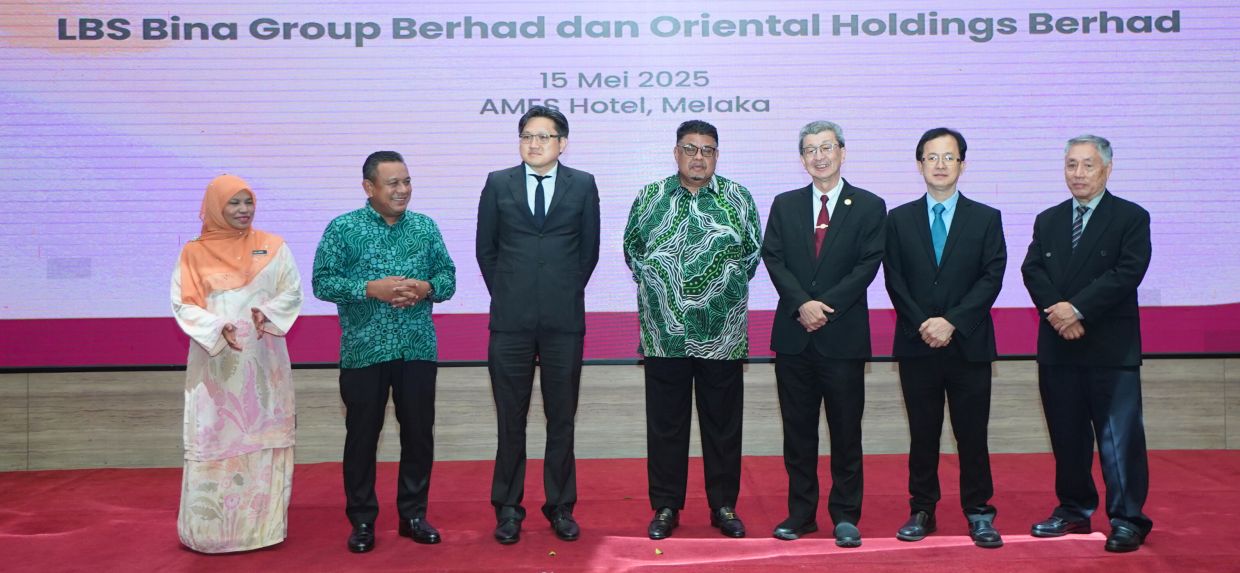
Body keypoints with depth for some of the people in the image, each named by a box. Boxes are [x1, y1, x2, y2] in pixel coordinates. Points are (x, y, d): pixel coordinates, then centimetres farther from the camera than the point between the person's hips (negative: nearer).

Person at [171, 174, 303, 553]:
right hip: (215, 363, -1)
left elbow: (293, 293, 3)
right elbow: (183, 304, -2)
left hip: (263, 362, 1)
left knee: (263, 436, 5)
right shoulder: (194, 253, 3)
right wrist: (218, 328, -18)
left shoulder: (273, 247, 6)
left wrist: (268, 314, -16)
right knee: (214, 440, 1)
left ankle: (264, 522, 14)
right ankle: (210, 528, 10)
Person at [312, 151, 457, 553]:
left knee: (419, 433, 8)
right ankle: (362, 520, 18)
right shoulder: (342, 228, -2)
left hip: (418, 351, 3)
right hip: (364, 352, -3)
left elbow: (448, 277, 8)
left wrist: (425, 288, -13)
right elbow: (322, 282, -7)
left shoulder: (426, 227, 7)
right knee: (362, 435, 5)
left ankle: (413, 514, 22)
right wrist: (371, 289, -19)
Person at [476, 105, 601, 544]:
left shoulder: (583, 185, 5)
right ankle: (508, 508, 18)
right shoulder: (498, 184, 7)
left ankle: (560, 507, 20)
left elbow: (589, 250, 9)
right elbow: (485, 249, 11)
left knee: (562, 418, 8)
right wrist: (508, 295, 9)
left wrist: (564, 294, 9)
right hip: (511, 321, 0)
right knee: (510, 419, 7)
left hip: (564, 319, 0)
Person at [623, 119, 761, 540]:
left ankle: (724, 506, 21)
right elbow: (632, 249, 11)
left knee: (723, 425, 8)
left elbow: (752, 253, 7)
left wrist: (726, 287, 6)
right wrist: (657, 289, 8)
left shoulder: (738, 199, 3)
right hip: (664, 335, 1)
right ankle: (666, 507, 19)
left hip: (723, 335, 0)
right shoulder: (649, 198, 5)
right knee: (665, 425, 7)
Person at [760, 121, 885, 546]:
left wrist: (825, 305, -14)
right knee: (798, 430, 8)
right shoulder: (785, 205, 11)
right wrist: (802, 304, -14)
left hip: (843, 335, -2)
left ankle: (845, 516, 14)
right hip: (793, 336, 2)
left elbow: (868, 264, -5)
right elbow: (774, 259, 1)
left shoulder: (869, 207, 4)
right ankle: (801, 512, 18)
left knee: (846, 431, 4)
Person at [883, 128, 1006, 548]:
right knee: (922, 433, 8)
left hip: (969, 344, -1)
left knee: (972, 433, 4)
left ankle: (978, 512, 14)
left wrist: (951, 321, -14)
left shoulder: (986, 218, 5)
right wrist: (923, 324, -11)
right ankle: (921, 511, 17)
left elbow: (991, 278, -4)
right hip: (916, 344, 1)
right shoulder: (899, 219, 8)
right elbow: (895, 280, 2)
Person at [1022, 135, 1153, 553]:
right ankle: (1074, 510, 23)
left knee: (1119, 436, -3)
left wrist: (1078, 309, -17)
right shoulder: (1048, 220, 14)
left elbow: (1128, 272, -12)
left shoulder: (1131, 218, 0)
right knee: (1067, 435, 11)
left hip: (1111, 346, -4)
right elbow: (1032, 270, 3)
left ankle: (1127, 520, 5)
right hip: (1057, 346, 4)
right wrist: (1057, 312, -13)